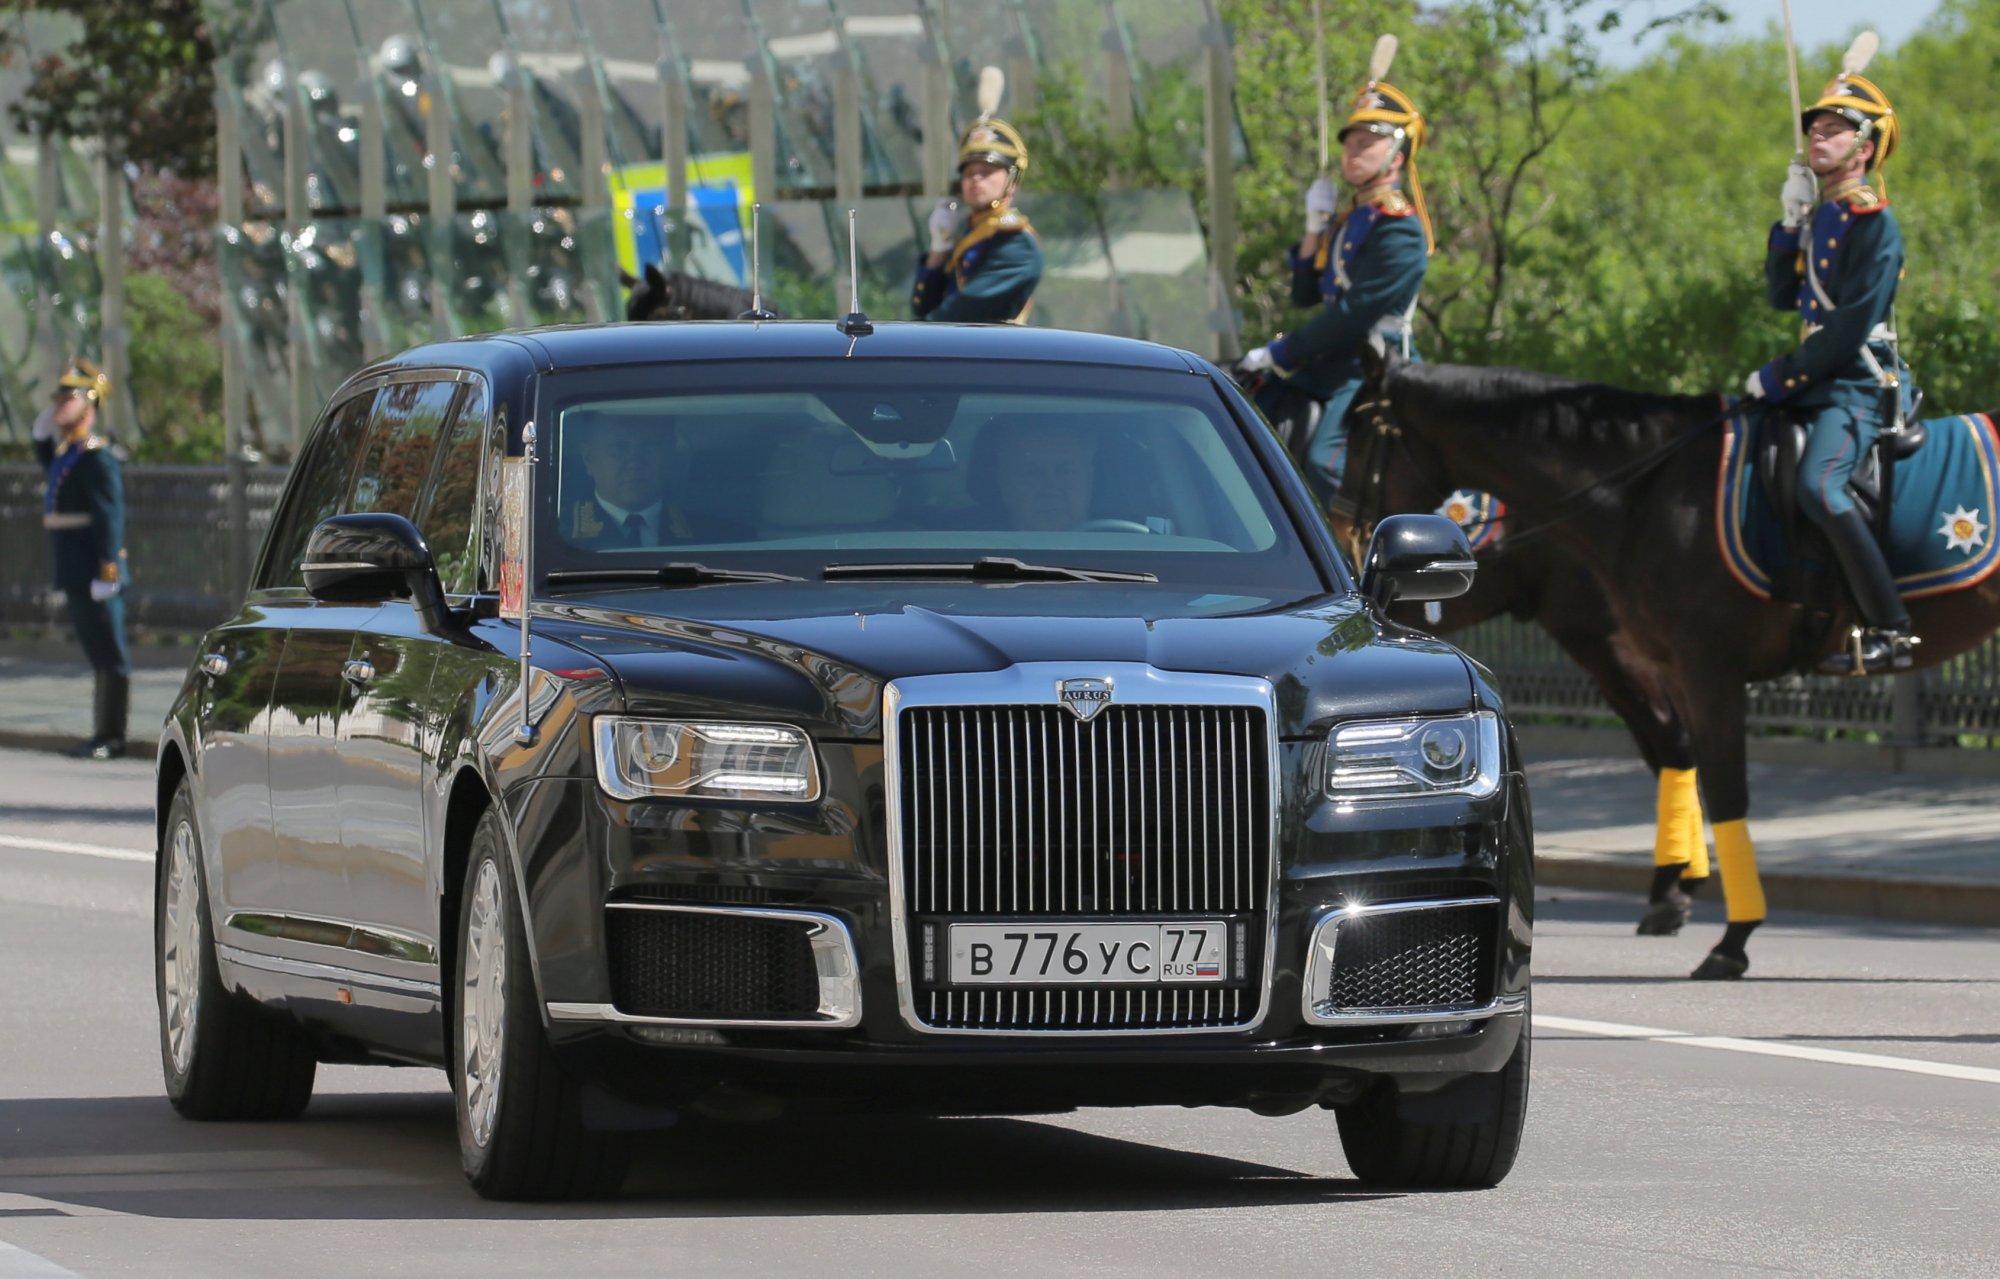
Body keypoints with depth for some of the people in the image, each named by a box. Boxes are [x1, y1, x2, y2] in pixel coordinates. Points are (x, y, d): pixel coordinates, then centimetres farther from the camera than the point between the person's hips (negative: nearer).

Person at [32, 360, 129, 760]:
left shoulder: (97, 457, -14)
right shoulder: (65, 452, 14)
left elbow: (110, 516, -19)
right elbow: (44, 458, 39)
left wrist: (107, 571, -23)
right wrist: (44, 427, 20)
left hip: (95, 572, -10)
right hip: (74, 573, 10)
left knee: (109, 655, -4)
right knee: (98, 653, 14)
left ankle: (110, 738, -1)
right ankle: (105, 736, 20)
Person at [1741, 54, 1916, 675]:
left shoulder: (1873, 224, -13)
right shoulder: (1821, 215, 14)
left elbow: (1850, 329, -18)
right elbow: (1784, 296, 13)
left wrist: (1779, 379, -15)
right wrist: (1789, 223, 0)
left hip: (1861, 385, -10)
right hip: (1820, 380, 10)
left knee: (1819, 486, -30)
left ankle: (1890, 632, -32)